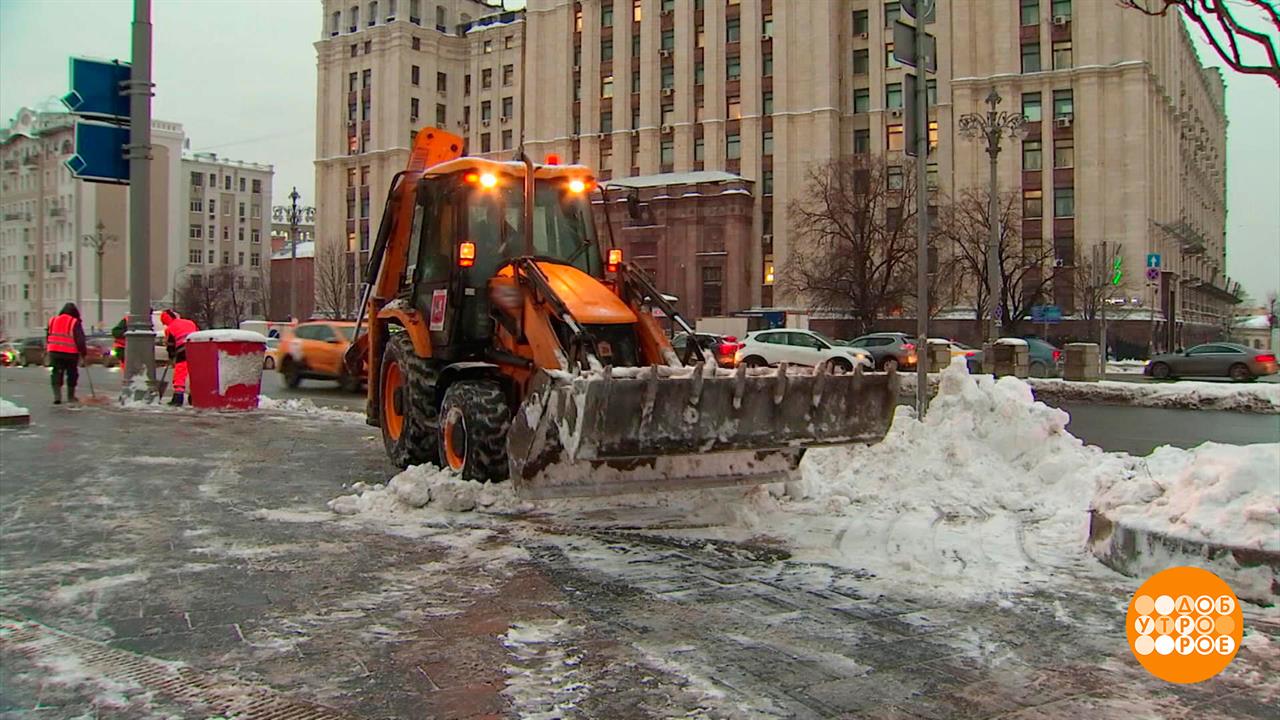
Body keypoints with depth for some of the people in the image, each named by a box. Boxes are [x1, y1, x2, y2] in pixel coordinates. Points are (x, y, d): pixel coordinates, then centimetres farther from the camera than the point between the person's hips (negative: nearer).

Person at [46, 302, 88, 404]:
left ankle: (57, 395, -11)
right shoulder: (75, 323, -6)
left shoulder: (52, 320, 11)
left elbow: (47, 337, 18)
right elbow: (80, 340, -9)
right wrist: (84, 353, -3)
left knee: (57, 374, 4)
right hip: (70, 353, -3)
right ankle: (70, 396, 18)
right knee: (72, 374, 10)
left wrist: (48, 349, 25)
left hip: (54, 352, 3)